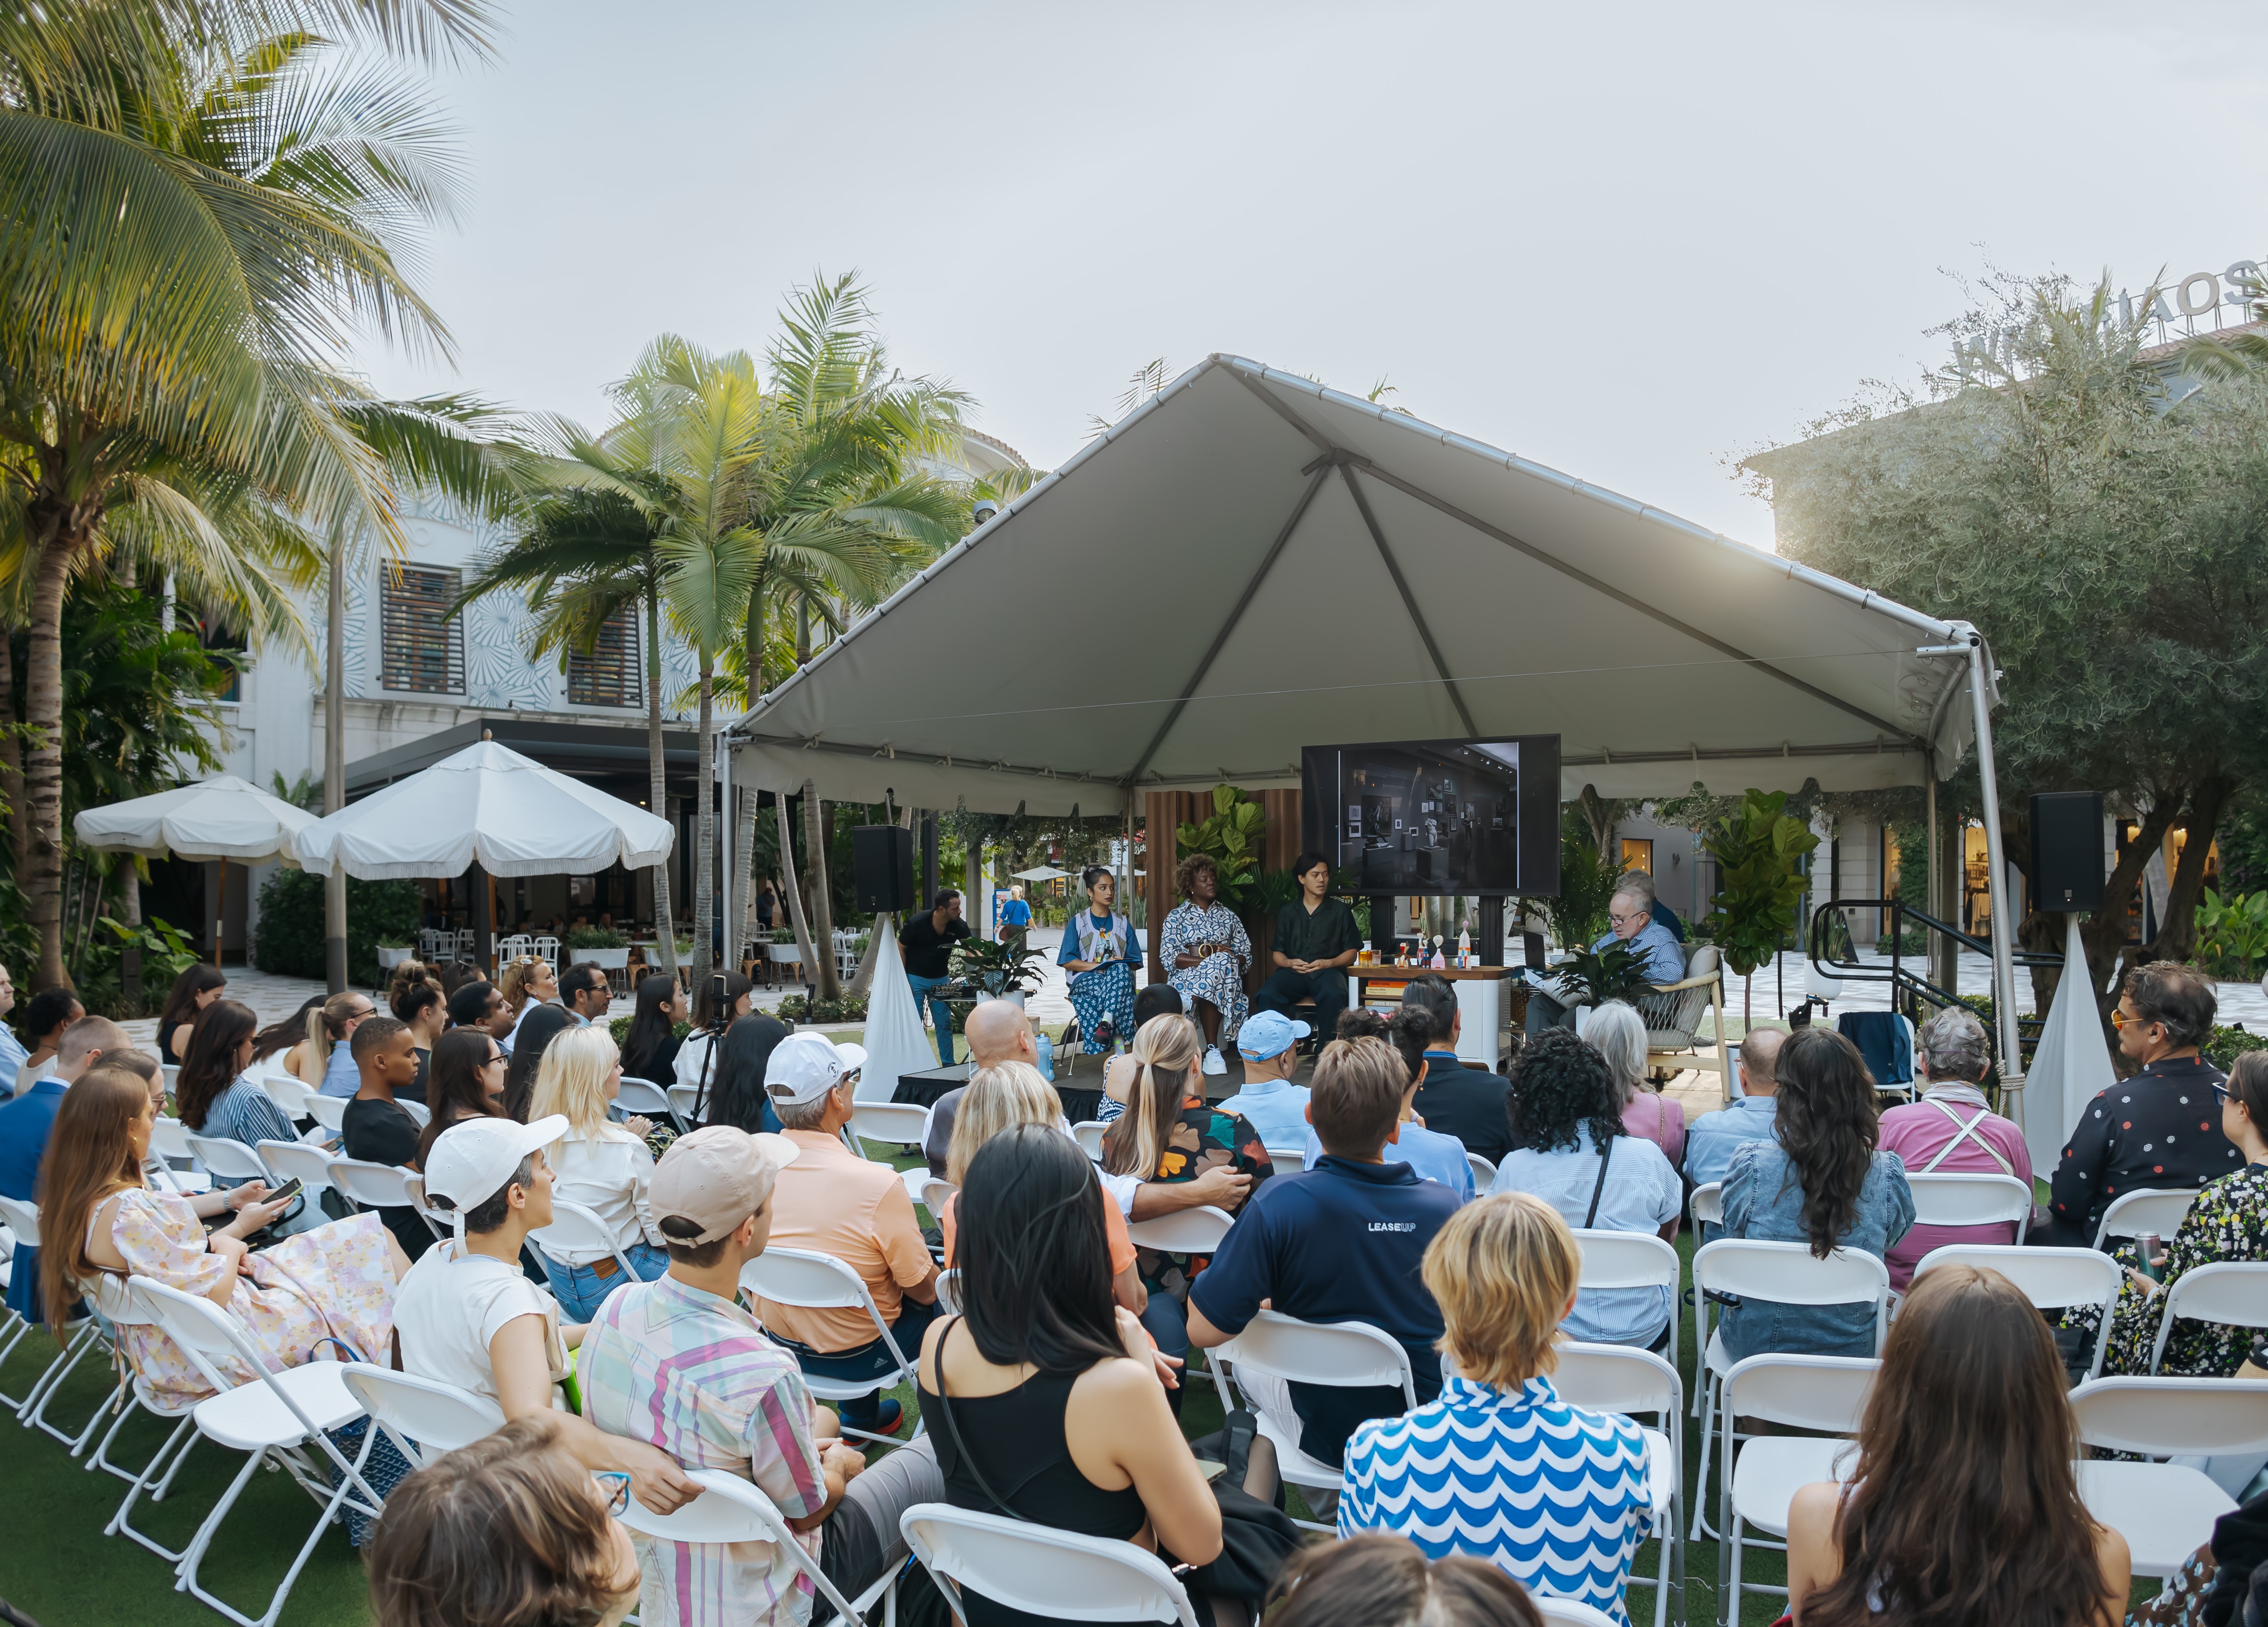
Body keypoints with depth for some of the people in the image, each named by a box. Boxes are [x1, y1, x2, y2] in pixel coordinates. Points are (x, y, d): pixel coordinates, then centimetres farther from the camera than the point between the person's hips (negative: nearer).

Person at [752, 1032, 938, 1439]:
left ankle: (861, 1418, 39)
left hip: (779, 1341, 5)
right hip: (854, 1355, -5)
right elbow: (923, 1289, -18)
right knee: (940, 1297, 18)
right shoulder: (878, 1185, -31)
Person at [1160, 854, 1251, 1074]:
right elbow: (1168, 957, -4)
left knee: (1224, 962, -36)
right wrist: (1206, 961, -16)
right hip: (1186, 976, -2)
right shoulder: (1177, 917, 11)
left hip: (1225, 975, 2)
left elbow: (1247, 957, 13)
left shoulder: (1228, 916, 20)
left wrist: (1229, 960, -12)